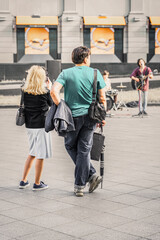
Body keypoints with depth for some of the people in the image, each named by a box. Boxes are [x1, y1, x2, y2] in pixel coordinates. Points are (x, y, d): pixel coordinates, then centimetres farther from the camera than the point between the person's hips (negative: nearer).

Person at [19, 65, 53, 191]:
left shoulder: (25, 91, -1)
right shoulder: (44, 91, -12)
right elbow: (51, 103, 3)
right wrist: (49, 88, 12)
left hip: (29, 125, 6)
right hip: (41, 125, -5)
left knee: (33, 153, 20)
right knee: (40, 155, 4)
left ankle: (24, 181, 22)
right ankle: (37, 183, 10)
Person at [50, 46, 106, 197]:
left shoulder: (66, 73, -1)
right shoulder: (95, 73, 1)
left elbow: (54, 91, -15)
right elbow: (102, 98, 0)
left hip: (72, 116, -1)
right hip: (90, 116, 1)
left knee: (71, 146, 18)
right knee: (84, 149, 8)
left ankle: (91, 174, 10)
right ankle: (79, 186, 8)